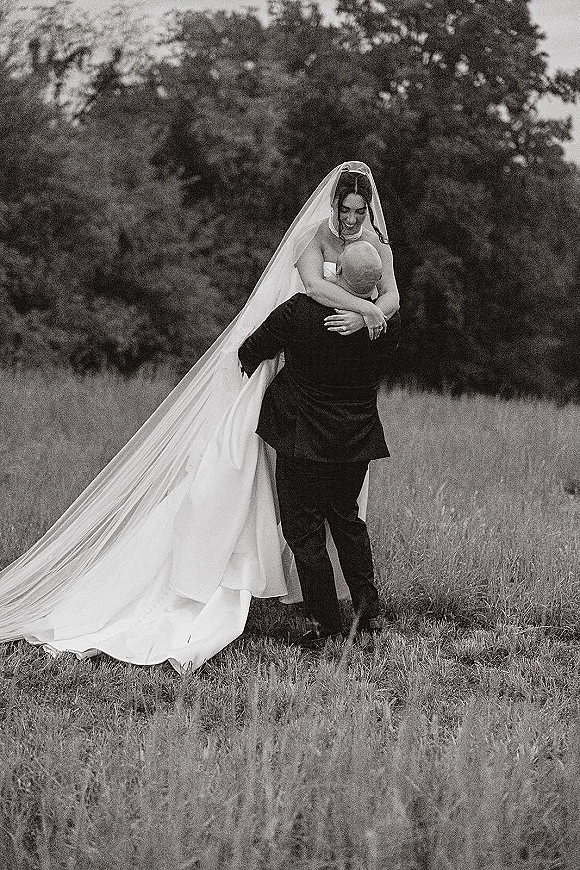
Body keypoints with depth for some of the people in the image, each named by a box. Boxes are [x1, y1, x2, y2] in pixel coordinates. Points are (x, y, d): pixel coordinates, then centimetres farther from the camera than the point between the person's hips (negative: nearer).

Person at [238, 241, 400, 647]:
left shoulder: (301, 311, -20)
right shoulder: (388, 323, -11)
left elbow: (250, 353, -8)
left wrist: (253, 369, 15)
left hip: (303, 438, -4)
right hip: (358, 436, 4)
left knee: (304, 528, 6)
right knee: (345, 515, 25)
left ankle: (326, 623, 7)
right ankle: (366, 599, 24)